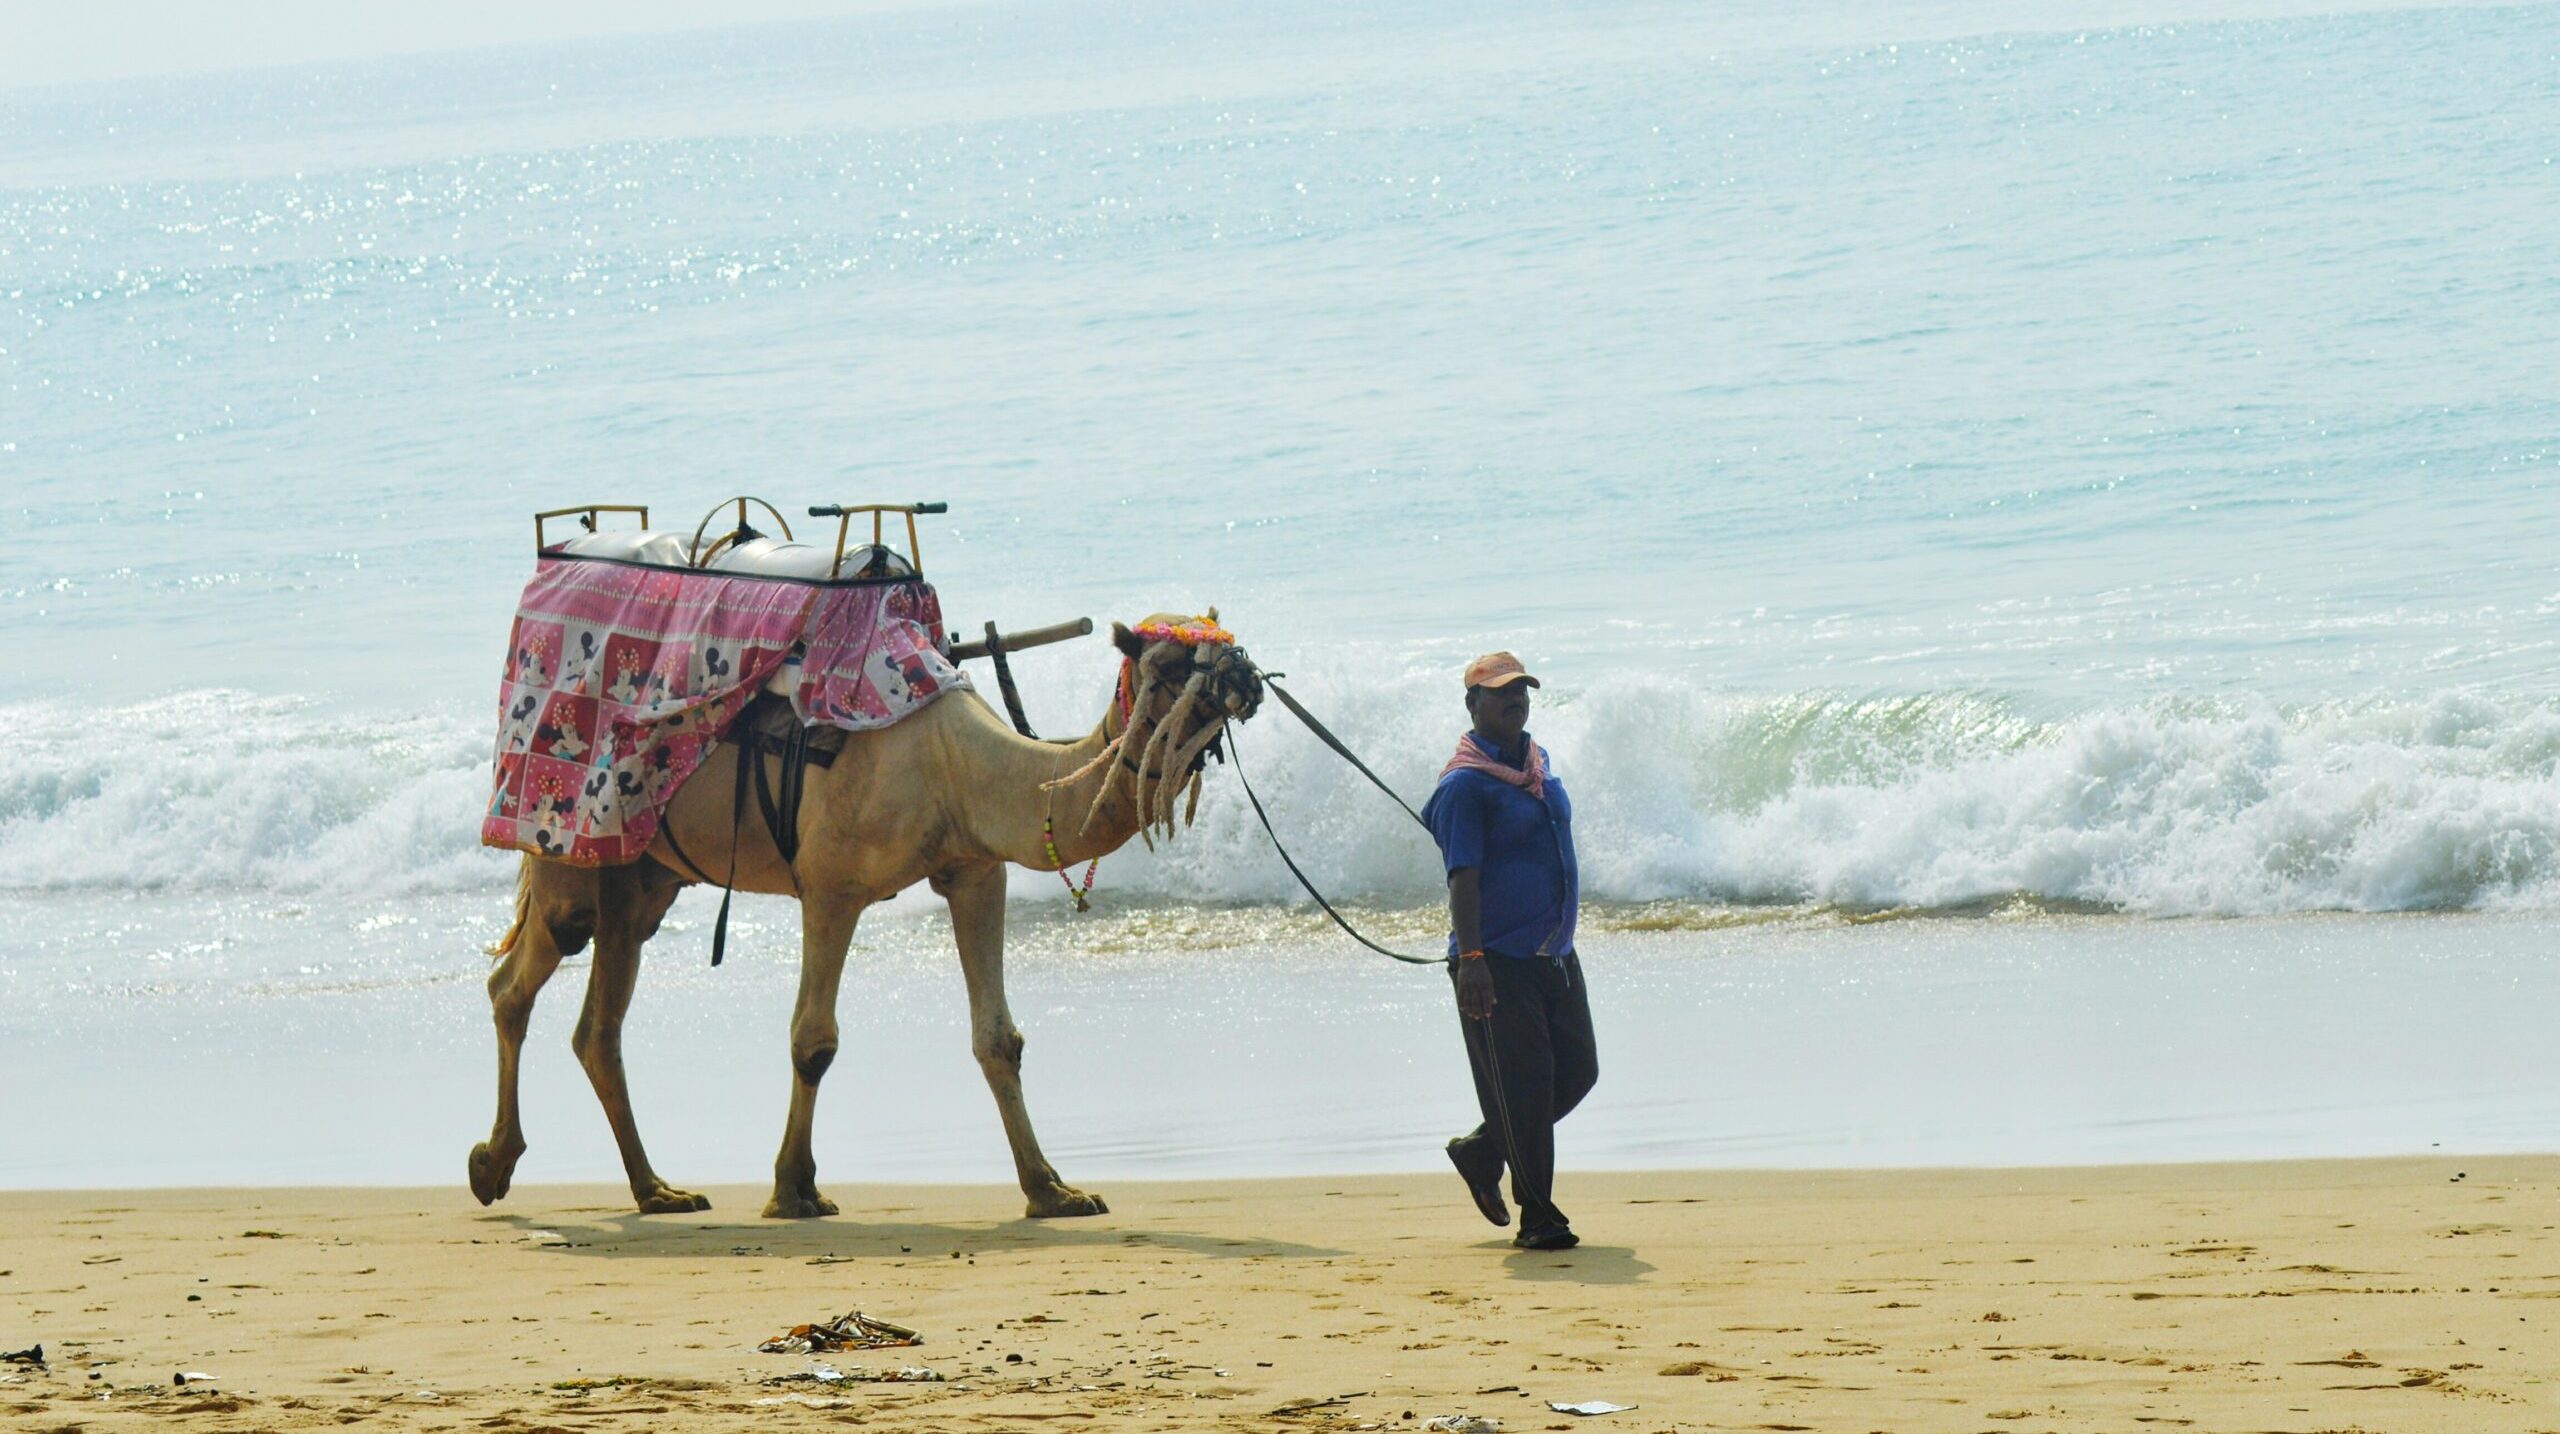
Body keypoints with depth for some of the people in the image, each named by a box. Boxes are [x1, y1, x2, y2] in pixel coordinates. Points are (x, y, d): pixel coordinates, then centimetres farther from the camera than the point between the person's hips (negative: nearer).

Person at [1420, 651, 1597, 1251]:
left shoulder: (1539, 763, 14)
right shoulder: (1465, 784, -12)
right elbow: (1463, 875, -19)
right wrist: (1470, 958, -26)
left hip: (1554, 954, 8)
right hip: (1497, 960, -8)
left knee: (1577, 1069, 9)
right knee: (1519, 1083, -6)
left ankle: (1482, 1153, 26)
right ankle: (1537, 1215, 3)